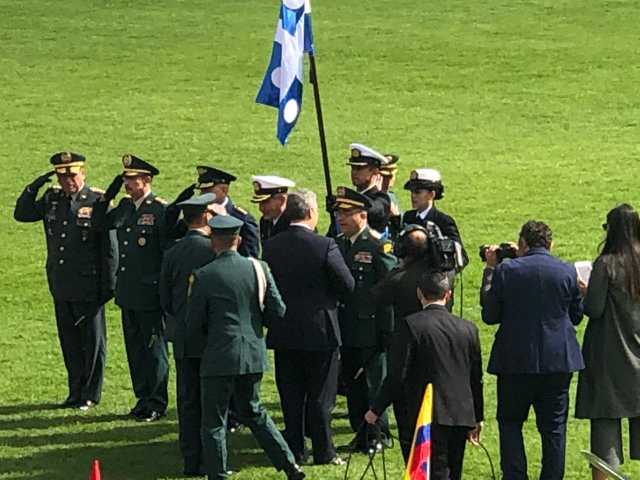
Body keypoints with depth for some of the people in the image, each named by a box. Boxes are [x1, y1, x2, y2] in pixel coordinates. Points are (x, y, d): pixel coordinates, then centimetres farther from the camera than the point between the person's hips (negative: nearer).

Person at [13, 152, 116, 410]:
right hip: (61, 286, 5)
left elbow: (109, 246, -8)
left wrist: (109, 283, -10)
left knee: (92, 340, 5)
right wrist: (34, 187, -3)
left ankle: (90, 394, 14)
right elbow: (22, 214, 13)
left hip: (88, 286, -5)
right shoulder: (52, 199, 8)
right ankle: (76, 391, 22)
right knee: (69, 340, 12)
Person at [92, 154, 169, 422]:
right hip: (127, 291, 7)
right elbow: (100, 224, 18)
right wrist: (109, 195, 5)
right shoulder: (125, 206, 9)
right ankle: (143, 398, 22)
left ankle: (156, 403, 9)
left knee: (153, 349, 2)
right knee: (134, 347, 13)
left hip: (150, 293, -7)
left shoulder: (160, 210, -12)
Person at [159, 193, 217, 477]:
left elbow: (165, 301, 7)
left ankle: (191, 461, 9)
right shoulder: (215, 250, -13)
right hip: (213, 339, -4)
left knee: (188, 401, 8)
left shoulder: (172, 254, 1)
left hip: (183, 339, 4)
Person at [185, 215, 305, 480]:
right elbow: (278, 310, 2)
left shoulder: (203, 276, -10)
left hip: (219, 357, -5)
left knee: (214, 421, 5)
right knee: (253, 412, 22)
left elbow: (193, 327, -6)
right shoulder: (258, 268, 0)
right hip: (254, 355, 5)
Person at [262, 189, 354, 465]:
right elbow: (348, 285, -10)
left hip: (284, 331, 3)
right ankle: (323, 452, 10)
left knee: (291, 397, 11)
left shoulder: (271, 246, -3)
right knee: (320, 398, 6)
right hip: (320, 331, -3)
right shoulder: (325, 246, -15)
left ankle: (294, 450, 15)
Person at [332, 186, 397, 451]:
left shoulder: (378, 246, -10)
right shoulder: (336, 244, 10)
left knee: (373, 384, 0)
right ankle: (361, 434, 22)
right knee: (352, 384, 12)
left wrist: (386, 330, -13)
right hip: (346, 328, 7)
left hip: (371, 330, -6)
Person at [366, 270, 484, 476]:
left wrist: (376, 409, 0)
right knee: (453, 474, 13)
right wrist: (477, 418, 24)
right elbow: (476, 379, 14)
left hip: (429, 417, -5)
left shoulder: (410, 325, -8)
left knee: (436, 474, -7)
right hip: (461, 416, 5)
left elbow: (397, 375, -10)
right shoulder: (468, 328, 9)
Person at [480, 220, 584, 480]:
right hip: (558, 361, 1)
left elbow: (489, 316, -1)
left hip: (516, 361, -1)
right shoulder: (567, 272, -3)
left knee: (510, 422, 11)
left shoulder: (505, 270, -8)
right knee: (554, 427, 9)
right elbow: (576, 315, 7)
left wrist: (489, 270, 5)